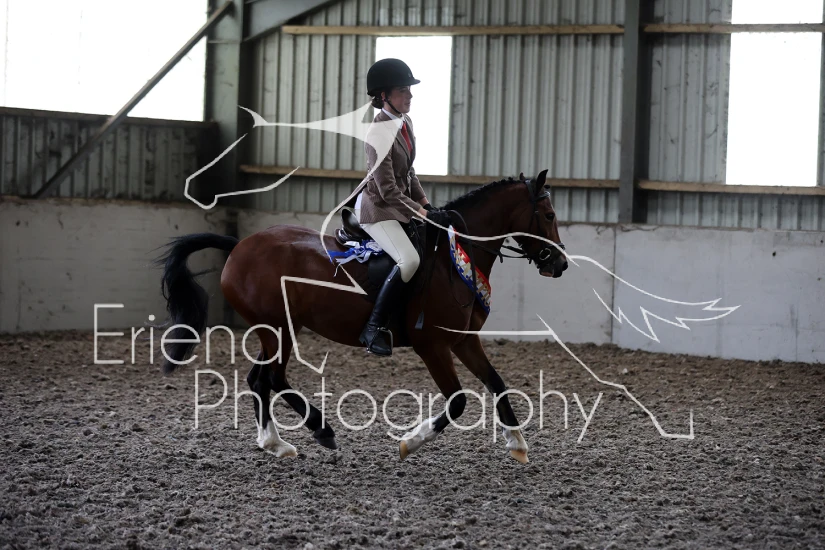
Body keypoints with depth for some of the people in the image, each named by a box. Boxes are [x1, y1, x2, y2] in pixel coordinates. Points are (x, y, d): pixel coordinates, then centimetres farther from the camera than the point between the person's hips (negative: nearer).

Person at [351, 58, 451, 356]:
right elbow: (388, 191, -24)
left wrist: (426, 204, 7)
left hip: (401, 203, 10)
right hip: (377, 208, -10)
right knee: (409, 260, -27)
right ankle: (373, 328, -18)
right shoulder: (379, 134, -23)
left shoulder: (405, 122, 4)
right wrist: (424, 214, -24)